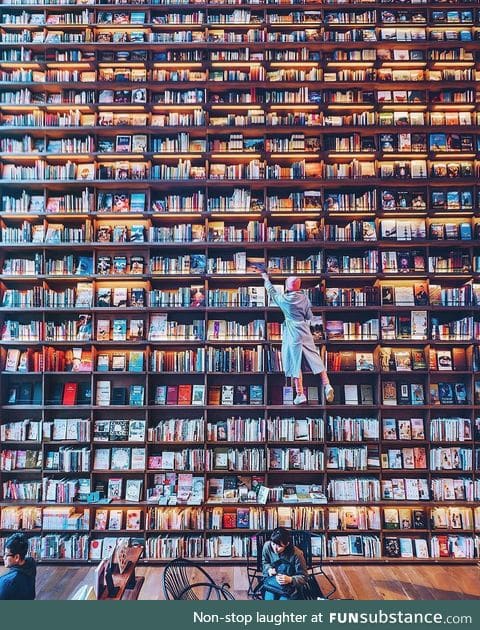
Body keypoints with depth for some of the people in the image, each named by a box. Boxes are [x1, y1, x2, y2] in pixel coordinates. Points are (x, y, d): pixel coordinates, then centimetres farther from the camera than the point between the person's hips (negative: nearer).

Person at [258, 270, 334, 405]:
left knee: (295, 362, 1)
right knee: (314, 357, 9)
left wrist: (266, 279, 28)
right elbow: (309, 316, 6)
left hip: (292, 333, -3)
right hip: (305, 331, 3)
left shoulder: (284, 299, -5)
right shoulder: (304, 298, 2)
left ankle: (300, 394, 3)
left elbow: (272, 292, 14)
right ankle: (327, 385, 3)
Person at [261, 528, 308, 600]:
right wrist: (269, 569, -12)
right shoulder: (267, 546, -13)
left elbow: (303, 577, -14)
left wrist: (290, 579, -31)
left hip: (289, 585, -3)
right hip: (272, 580, 3)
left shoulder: (296, 554, -23)